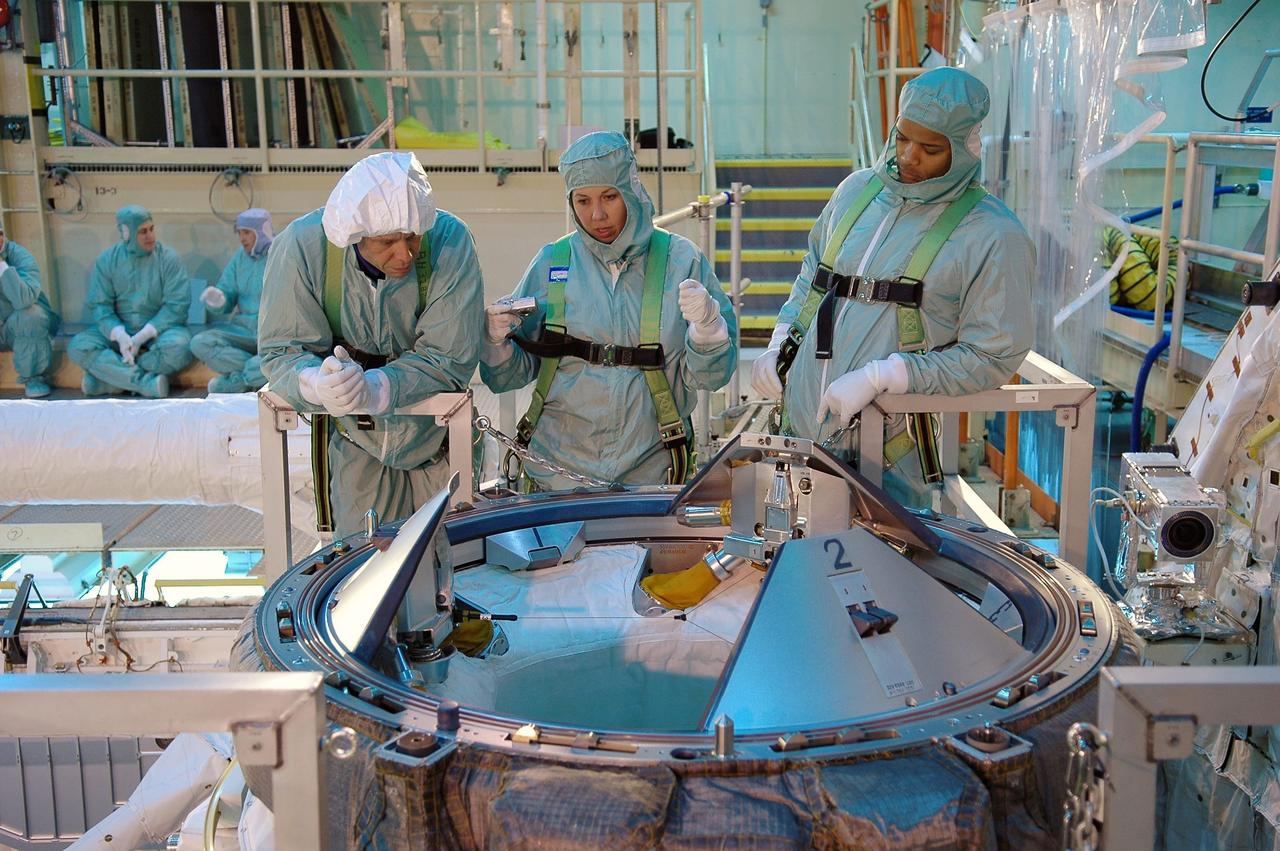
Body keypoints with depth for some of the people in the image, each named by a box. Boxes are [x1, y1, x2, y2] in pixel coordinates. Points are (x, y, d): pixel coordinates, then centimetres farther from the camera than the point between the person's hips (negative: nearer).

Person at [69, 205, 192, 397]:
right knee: (78, 347, -22)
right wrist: (120, 335, -23)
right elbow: (99, 306, -4)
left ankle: (109, 377, -23)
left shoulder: (168, 258, -5)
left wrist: (143, 336, -20)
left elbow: (177, 304, -11)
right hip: (118, 329, 2)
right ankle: (146, 382, -32)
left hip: (159, 328, -2)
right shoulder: (107, 260, 1)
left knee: (177, 347, -35)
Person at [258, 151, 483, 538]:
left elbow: (450, 358, -25)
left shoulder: (449, 241, -26)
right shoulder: (302, 245, -23)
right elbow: (282, 350, -18)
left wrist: (374, 389, -41)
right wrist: (317, 385, -41)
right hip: (355, 440, 0)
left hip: (435, 436, 0)